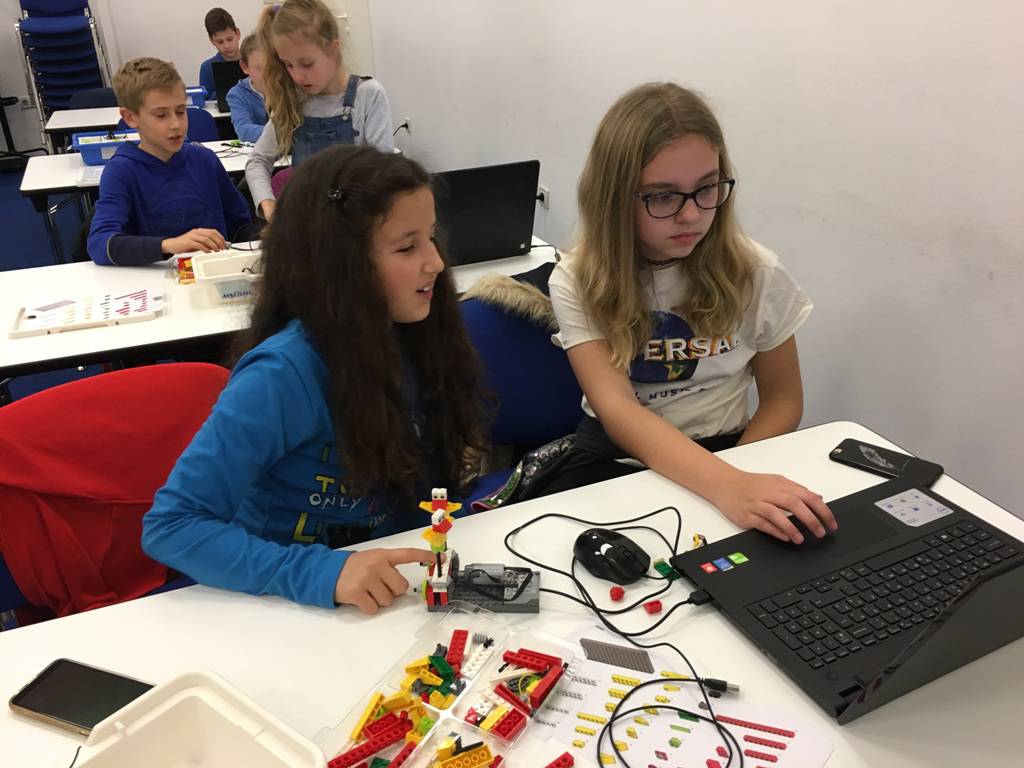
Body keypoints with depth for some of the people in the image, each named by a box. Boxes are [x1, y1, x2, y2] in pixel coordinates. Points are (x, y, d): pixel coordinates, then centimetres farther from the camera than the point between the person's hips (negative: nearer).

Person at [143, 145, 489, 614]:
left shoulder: (416, 338, -6)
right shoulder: (283, 375, -22)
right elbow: (170, 526, -21)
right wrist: (318, 574, -30)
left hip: (398, 588, 4)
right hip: (292, 604, -4)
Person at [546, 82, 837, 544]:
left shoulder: (755, 273, -7)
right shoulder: (577, 283, -12)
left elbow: (782, 400, 3)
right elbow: (617, 410, -25)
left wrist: (730, 478, -15)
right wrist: (725, 486, -41)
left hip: (725, 451, 1)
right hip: (614, 457, -1)